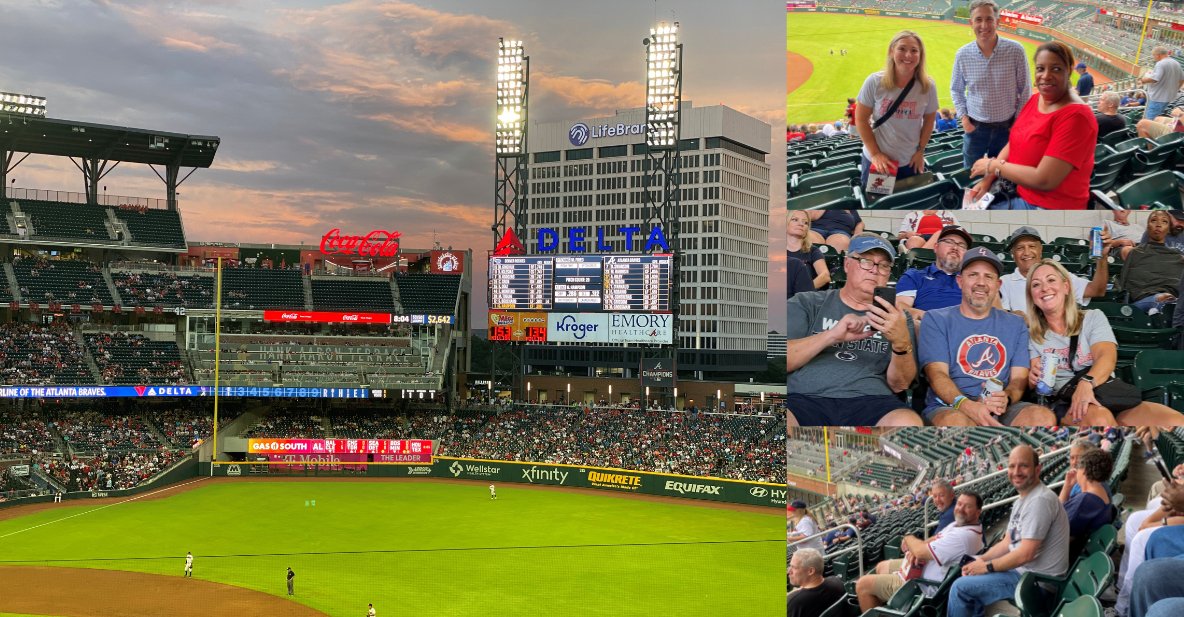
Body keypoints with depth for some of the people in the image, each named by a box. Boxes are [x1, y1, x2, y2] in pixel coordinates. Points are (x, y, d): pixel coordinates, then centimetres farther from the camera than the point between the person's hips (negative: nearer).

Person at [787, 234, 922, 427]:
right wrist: (832, 335, -11)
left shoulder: (897, 319, 20)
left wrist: (902, 343, -12)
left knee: (909, 423, -31)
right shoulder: (806, 304, 15)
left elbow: (899, 384, 7)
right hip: (805, 397, -2)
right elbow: (788, 359, 2)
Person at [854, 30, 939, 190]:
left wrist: (920, 151, 2)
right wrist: (875, 154, -11)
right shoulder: (875, 82, -15)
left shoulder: (928, 86, -9)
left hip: (910, 163, 1)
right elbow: (861, 119, -8)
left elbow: (929, 120, 5)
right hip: (876, 160, -1)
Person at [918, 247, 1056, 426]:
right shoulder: (936, 320, 9)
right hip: (950, 408, -4)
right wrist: (966, 404, -25)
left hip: (1001, 411, 4)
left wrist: (1006, 399, -16)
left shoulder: (1015, 324, 20)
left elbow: (1019, 378, 10)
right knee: (956, 421, -40)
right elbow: (937, 374, -4)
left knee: (1043, 416, -29)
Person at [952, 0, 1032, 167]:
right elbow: (956, 89, 9)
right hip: (975, 127, 1)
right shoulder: (963, 54, -8)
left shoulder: (1015, 50, -13)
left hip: (1007, 127, -1)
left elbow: (1025, 90, -3)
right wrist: (963, 116, -1)